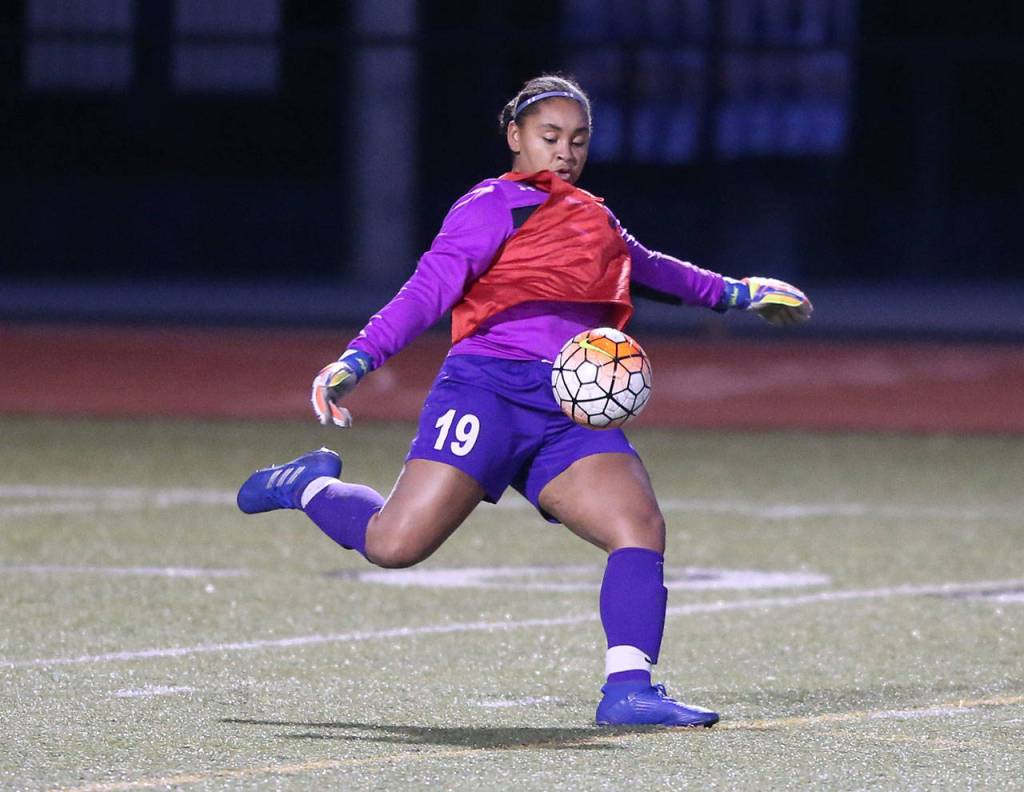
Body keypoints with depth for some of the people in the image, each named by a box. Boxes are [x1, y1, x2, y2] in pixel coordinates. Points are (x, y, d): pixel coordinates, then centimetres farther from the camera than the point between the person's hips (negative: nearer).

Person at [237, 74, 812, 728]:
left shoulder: (594, 220, 25)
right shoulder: (495, 206, 2)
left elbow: (648, 269, 46)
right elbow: (429, 288, -9)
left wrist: (735, 293, 53)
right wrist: (357, 361, -21)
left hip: (572, 415, 6)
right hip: (490, 388, -6)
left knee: (641, 527, -17)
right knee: (395, 545, -17)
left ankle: (628, 689, -20)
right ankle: (313, 485, 14)